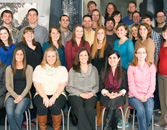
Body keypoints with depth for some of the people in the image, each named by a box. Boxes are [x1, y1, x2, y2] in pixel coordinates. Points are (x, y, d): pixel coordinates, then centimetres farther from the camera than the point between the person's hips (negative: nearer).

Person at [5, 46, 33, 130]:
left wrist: (21, 96, -10)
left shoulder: (29, 68, 8)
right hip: (12, 95, 1)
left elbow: (29, 85, 3)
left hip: (24, 95, -1)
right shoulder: (9, 69, 11)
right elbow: (7, 85, 6)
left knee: (18, 112, -30)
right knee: (9, 113, -28)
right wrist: (16, 96, -8)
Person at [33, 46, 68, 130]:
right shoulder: (39, 68, 14)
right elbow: (37, 85, 2)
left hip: (58, 95, 0)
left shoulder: (62, 69, 13)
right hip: (41, 95, 1)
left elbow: (62, 85, 0)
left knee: (55, 107, -32)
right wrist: (45, 97, -13)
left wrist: (54, 97, -16)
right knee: (42, 107, -31)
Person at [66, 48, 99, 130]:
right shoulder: (73, 70, 9)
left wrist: (92, 93, -4)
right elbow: (69, 87, 5)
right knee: (80, 109, -33)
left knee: (89, 108, -32)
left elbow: (97, 86, 17)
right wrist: (81, 94, -7)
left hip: (90, 95, 1)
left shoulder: (94, 69, 16)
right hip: (75, 95, -1)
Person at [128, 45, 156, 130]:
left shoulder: (151, 67, 9)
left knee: (149, 110, -29)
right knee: (141, 109, -31)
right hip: (134, 96, -1)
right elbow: (131, 85, -1)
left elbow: (152, 84, 5)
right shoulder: (131, 67, 3)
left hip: (148, 96, 2)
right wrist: (139, 97, -12)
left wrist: (146, 96, -9)